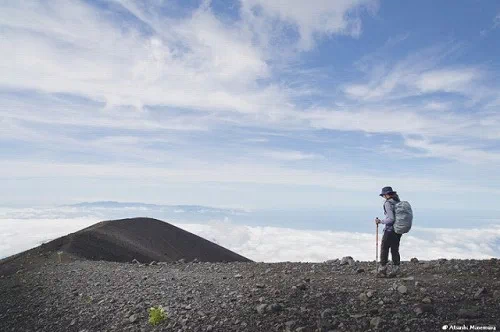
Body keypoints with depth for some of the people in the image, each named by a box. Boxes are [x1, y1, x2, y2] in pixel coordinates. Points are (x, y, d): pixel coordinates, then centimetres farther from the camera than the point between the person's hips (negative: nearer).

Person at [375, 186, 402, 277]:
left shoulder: (388, 203, -15)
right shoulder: (399, 202, 7)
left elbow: (391, 219, -22)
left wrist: (380, 221, -11)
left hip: (390, 230, -7)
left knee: (384, 249, 3)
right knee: (395, 250, 13)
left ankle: (382, 270, 6)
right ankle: (395, 270, 15)